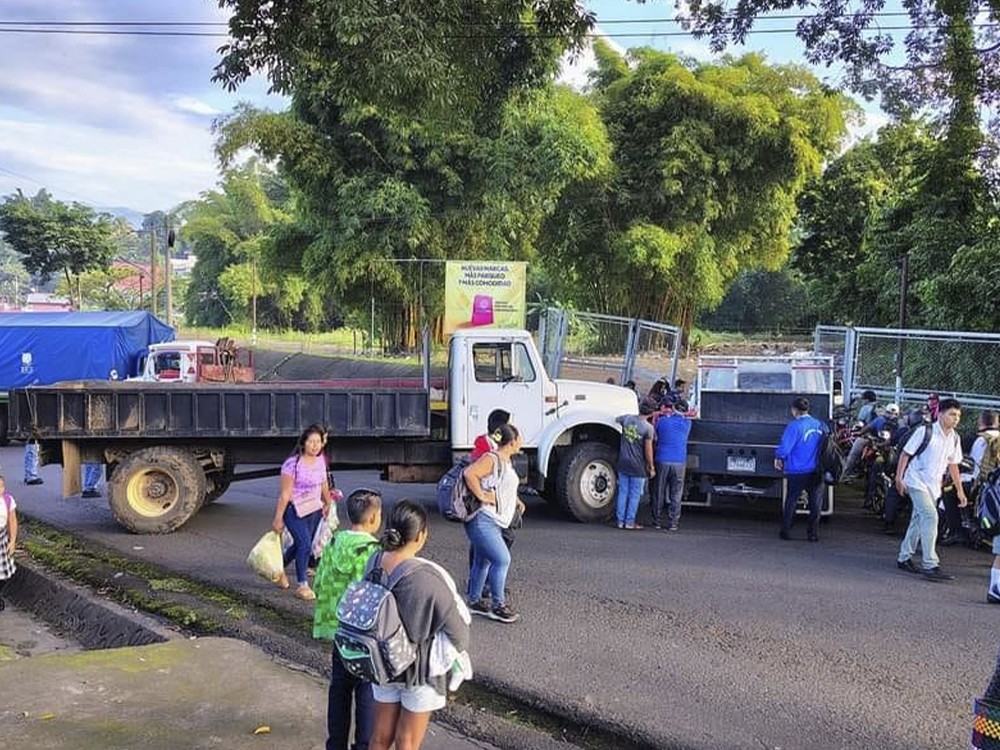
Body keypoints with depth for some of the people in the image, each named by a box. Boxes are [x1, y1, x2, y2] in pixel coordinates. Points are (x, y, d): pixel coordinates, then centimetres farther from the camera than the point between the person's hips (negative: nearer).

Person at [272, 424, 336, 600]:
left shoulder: (321, 460, -1)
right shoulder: (292, 464, -21)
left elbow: (324, 483, 16)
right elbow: (285, 494, -19)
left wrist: (328, 502, 27)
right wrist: (278, 518, -16)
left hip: (314, 510, 7)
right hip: (294, 511, -7)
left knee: (300, 545, 16)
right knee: (305, 544, -14)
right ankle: (302, 585, 1)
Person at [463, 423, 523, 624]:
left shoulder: (506, 461, 14)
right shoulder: (491, 459, -17)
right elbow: (469, 473, -32)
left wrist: (516, 501, 18)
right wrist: (481, 496, -26)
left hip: (494, 522, 10)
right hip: (482, 520, -10)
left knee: (482, 560, 16)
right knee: (502, 559, -12)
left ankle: (475, 601, 26)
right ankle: (498, 606, -5)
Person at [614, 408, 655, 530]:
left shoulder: (627, 418, -2)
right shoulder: (648, 427, -16)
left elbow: (616, 419, 22)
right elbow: (648, 450, -14)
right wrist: (651, 467, -4)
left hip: (623, 464, 5)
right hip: (638, 466, -5)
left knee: (623, 492, 10)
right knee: (635, 494, 5)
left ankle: (621, 521, 13)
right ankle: (630, 522, 7)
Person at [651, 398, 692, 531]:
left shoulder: (661, 420, -1)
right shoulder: (687, 423, 1)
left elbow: (655, 437, 13)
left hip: (662, 461, 0)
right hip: (680, 462, 0)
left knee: (659, 494, 9)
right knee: (676, 495, 6)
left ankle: (657, 522, 14)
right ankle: (673, 524, 6)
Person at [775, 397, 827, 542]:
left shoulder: (795, 426, -13)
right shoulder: (820, 425, 5)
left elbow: (785, 446, -16)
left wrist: (778, 458, 2)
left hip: (797, 471, -4)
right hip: (816, 471, 4)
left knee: (791, 501, 8)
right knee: (815, 502, 10)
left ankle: (786, 531, 12)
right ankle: (814, 533, 11)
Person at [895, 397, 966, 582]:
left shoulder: (954, 438, 7)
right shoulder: (925, 431, -13)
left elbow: (953, 465, 16)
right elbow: (906, 453, -8)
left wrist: (960, 490, 15)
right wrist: (899, 477, -11)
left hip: (934, 486, 7)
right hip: (917, 482, -7)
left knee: (919, 520, 14)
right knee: (930, 517, -19)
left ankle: (904, 558, 26)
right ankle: (930, 565, -20)